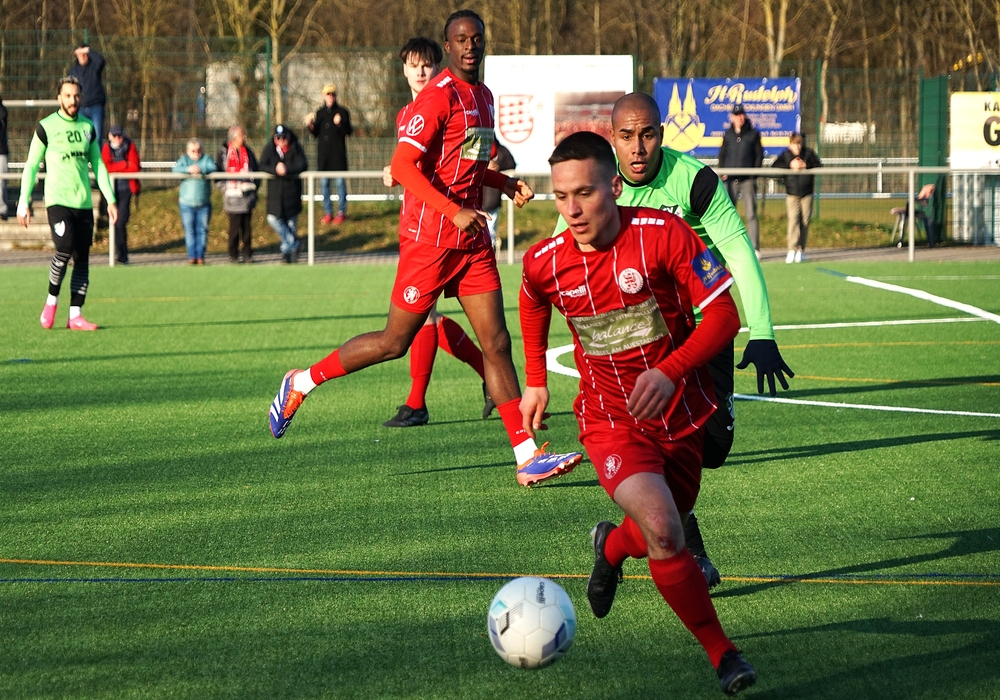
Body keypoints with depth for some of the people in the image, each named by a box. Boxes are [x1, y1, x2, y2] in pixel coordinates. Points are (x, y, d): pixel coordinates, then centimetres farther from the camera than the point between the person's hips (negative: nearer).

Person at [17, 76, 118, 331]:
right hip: (58, 201, -5)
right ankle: (51, 301, 2)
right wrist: (23, 202, -4)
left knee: (82, 259, 1)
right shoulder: (46, 127, -1)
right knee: (64, 249, -20)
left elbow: (98, 165, 17)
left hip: (84, 203, 5)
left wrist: (111, 199, 9)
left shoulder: (88, 127, 12)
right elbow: (31, 166, 1)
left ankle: (75, 315, 5)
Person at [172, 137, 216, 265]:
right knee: (189, 230, -1)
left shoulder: (206, 158, 6)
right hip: (187, 203, 0)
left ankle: (200, 256, 7)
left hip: (204, 204, 0)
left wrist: (201, 169, -32)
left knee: (202, 230, 2)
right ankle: (192, 256, 3)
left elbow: (213, 167, -13)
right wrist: (188, 169, -31)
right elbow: (176, 169, -13)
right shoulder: (184, 159, 5)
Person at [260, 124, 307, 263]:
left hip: (292, 190, -1)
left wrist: (287, 169, -29)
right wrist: (275, 169, -27)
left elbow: (302, 165, -14)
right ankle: (293, 244, 2)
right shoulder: (269, 148, 0)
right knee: (273, 218, -9)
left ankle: (287, 248, 18)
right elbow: (263, 166, -8)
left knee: (291, 221, 4)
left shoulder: (296, 148, -4)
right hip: (275, 190, 1)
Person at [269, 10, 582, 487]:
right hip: (429, 236, -8)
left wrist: (506, 184, 11)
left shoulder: (483, 97, 15)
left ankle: (527, 457, -2)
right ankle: (300, 383, 18)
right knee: (395, 342, -1)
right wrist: (455, 212, -25)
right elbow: (402, 166, -20)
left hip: (472, 237, 8)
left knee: (496, 341, 1)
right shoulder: (438, 96, -13)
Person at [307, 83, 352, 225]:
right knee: (324, 183, 5)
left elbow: (348, 131, -7)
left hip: (338, 153, -4)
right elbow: (316, 133, 15)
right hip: (323, 153, 4)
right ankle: (327, 212, 12)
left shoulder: (342, 112, 0)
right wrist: (310, 126, -4)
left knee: (340, 182, -3)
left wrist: (340, 124, -24)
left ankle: (341, 212, 3)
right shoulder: (320, 113, 12)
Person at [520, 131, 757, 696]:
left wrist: (669, 372, -32)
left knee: (664, 532, 18)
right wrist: (536, 381, 15)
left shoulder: (664, 235, -20)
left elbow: (724, 315, -19)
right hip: (611, 421, -1)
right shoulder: (545, 263, -11)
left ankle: (612, 546, 55)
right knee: (663, 532, -24)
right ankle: (723, 653, -9)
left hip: (681, 413, 1)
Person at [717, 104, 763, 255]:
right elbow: (722, 155, 15)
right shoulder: (728, 135, 11)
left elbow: (759, 155, 6)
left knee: (751, 214, -6)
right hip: (730, 180, 2)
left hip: (747, 180, -2)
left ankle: (755, 248, -7)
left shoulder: (753, 134, 5)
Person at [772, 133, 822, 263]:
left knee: (805, 221, 3)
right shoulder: (785, 155, 0)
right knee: (793, 220, -13)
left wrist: (806, 166, -15)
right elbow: (774, 168, -9)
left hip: (807, 193, 2)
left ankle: (801, 250, 12)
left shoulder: (809, 153, 4)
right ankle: (792, 250, -17)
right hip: (792, 193, -2)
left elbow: (818, 166, 0)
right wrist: (790, 166, -17)